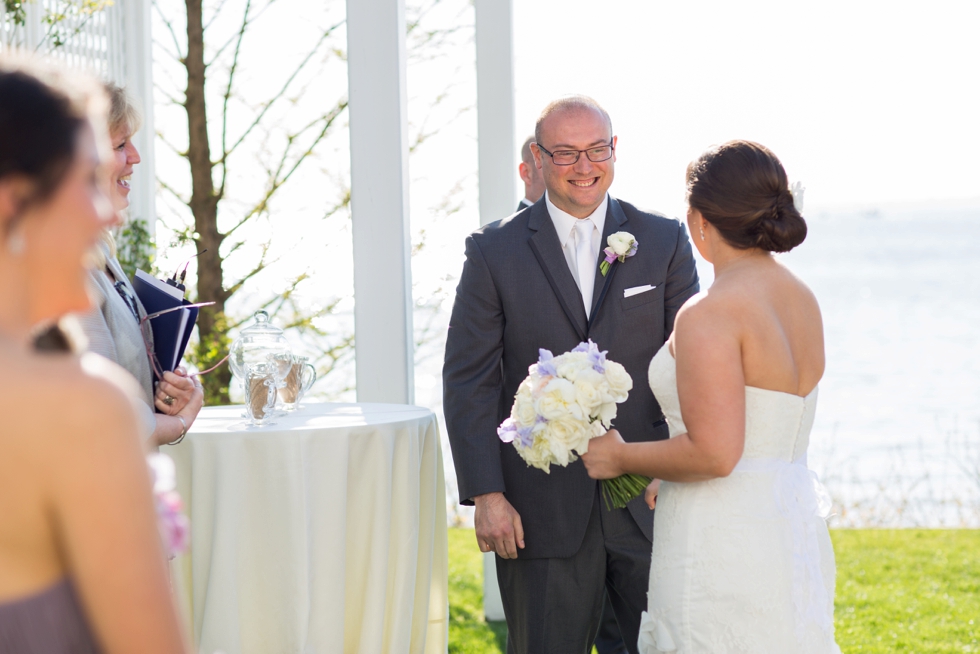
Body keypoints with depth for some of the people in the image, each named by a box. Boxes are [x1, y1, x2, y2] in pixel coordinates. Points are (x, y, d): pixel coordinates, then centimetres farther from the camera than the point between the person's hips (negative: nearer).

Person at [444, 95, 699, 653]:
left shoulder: (665, 242, 4)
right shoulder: (495, 252, 1)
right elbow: (469, 382, -1)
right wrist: (486, 495, -9)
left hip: (652, 502, 1)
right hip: (542, 512, -1)